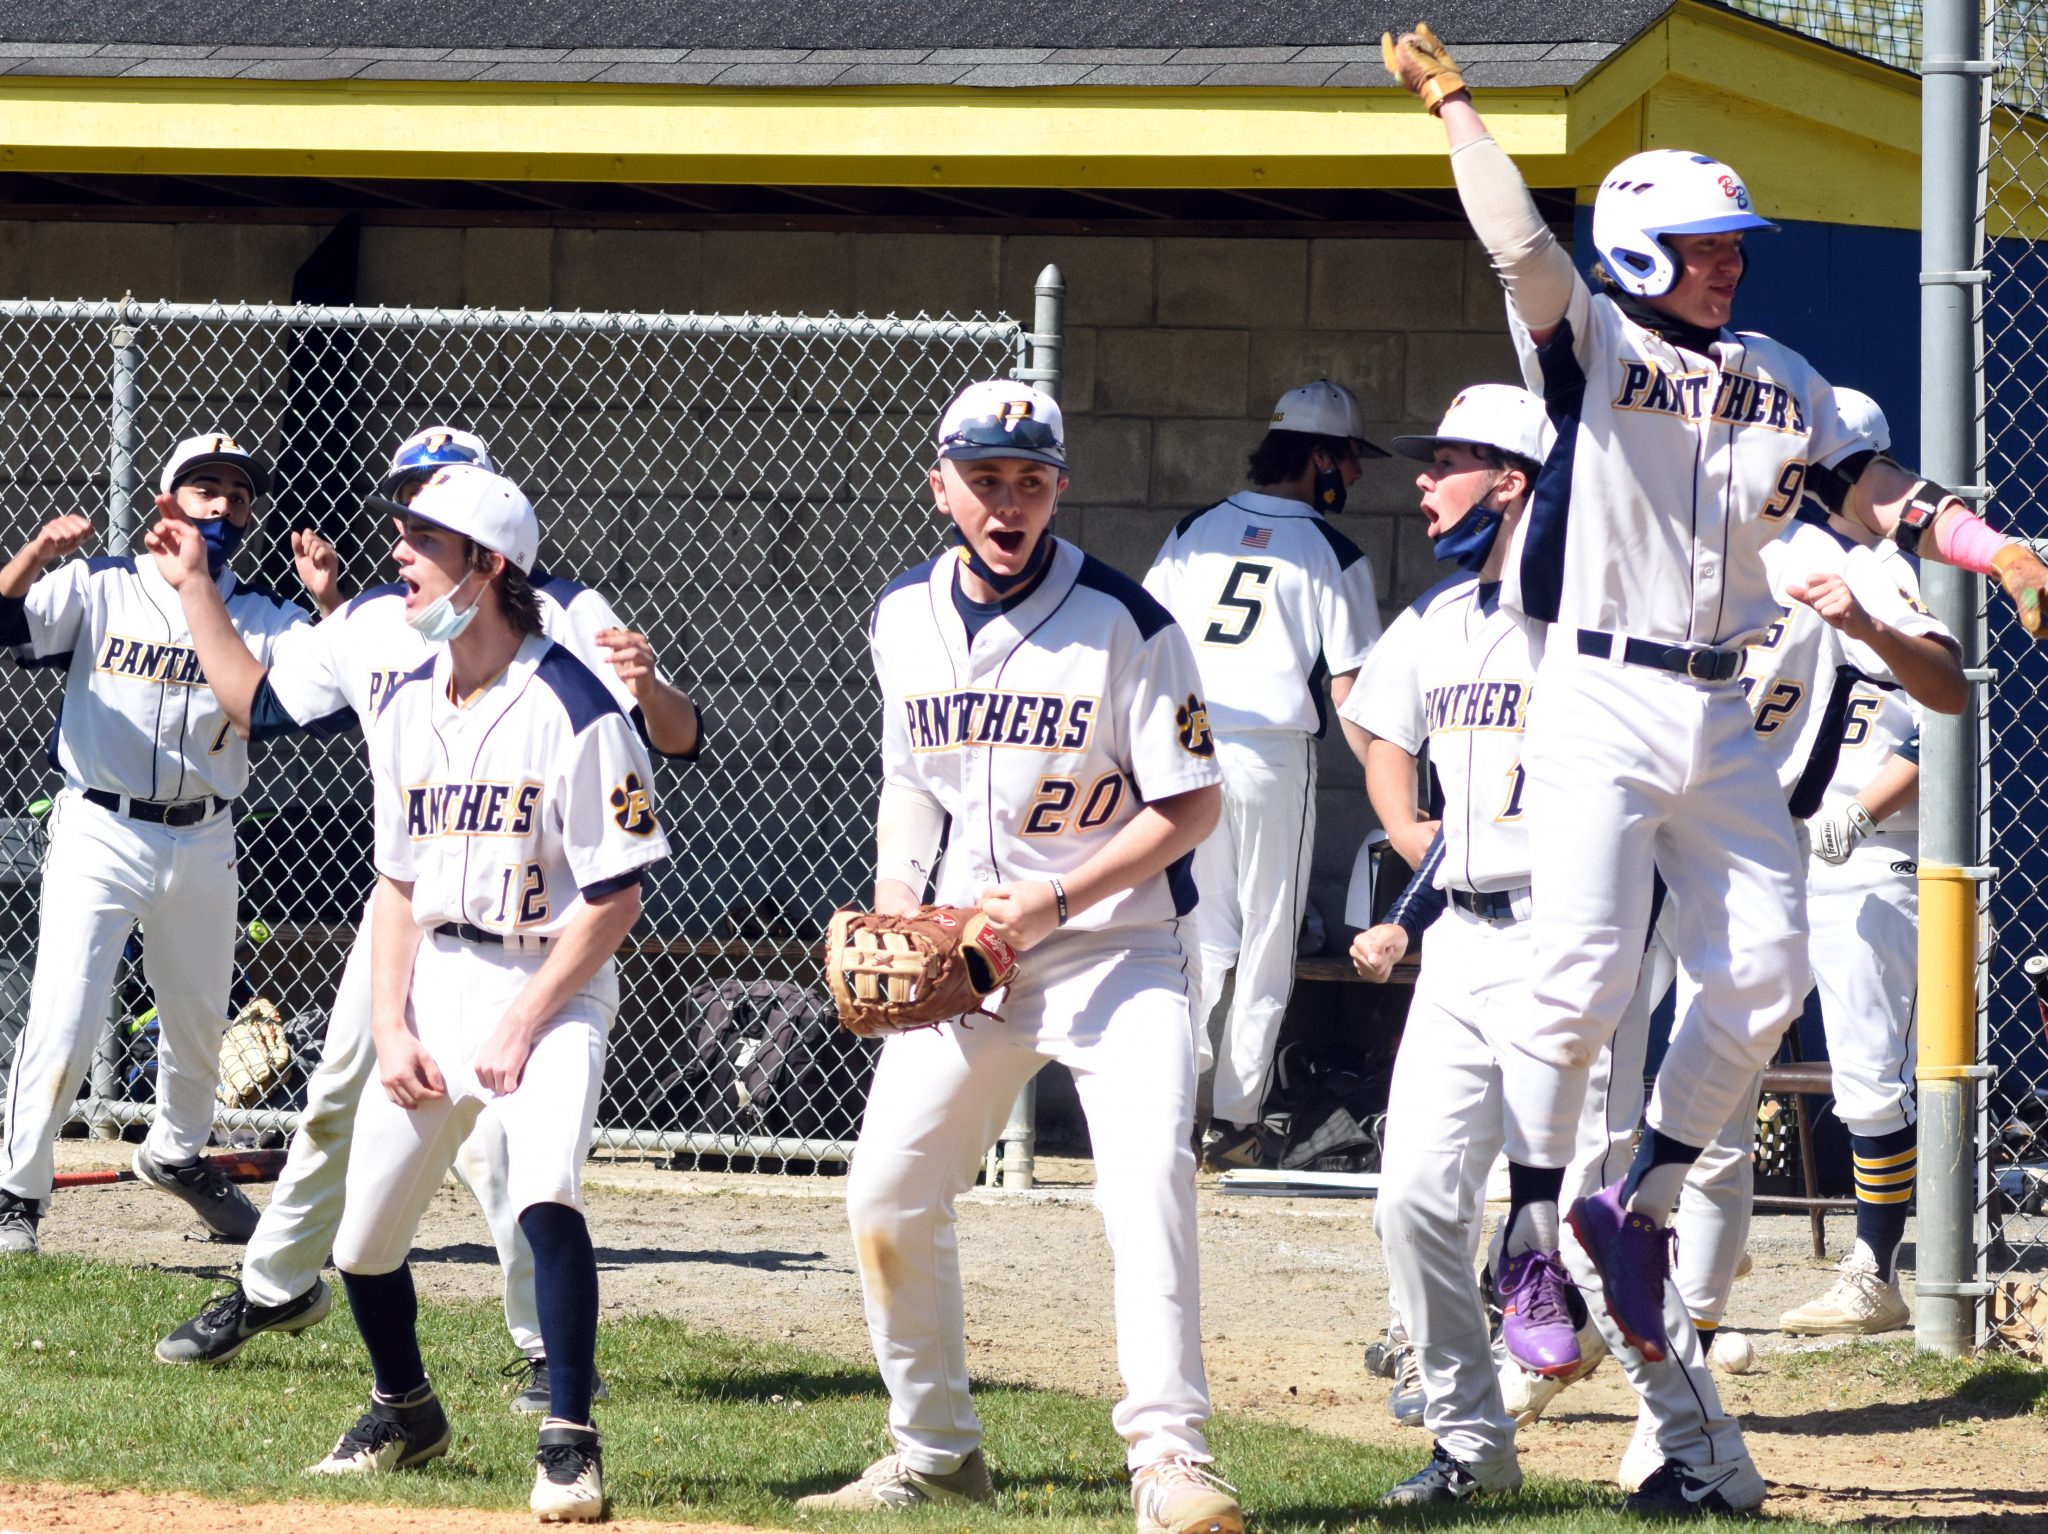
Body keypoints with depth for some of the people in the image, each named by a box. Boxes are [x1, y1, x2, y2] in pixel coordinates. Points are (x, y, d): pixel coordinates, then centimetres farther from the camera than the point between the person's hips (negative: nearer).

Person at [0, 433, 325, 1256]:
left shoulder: (259, 616, 4)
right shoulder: (99, 588, -3)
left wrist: (328, 605, -24)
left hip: (203, 841, 4)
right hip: (100, 833, -4)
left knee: (200, 1017, 19)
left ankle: (176, 1153, 45)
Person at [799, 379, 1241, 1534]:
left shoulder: (1124, 623, -15)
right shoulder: (905, 619, 2)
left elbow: (1193, 808, -13)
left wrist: (1060, 900, -21)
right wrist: (896, 894, 1)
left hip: (1120, 941, -5)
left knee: (1149, 1178, -23)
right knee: (888, 1191, 5)